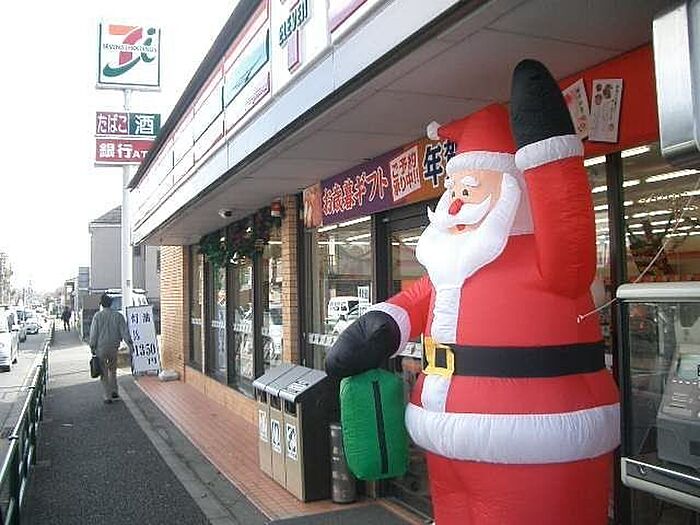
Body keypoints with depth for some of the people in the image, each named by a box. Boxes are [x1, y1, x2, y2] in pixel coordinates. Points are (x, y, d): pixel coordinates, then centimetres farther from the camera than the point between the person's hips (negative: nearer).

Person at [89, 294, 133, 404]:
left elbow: (93, 333, -5)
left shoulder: (97, 316, -6)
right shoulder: (118, 316, -1)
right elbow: (124, 331, -6)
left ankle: (108, 396, 6)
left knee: (104, 373, 6)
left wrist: (92, 347, 2)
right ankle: (114, 391, 16)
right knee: (112, 370, 21)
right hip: (113, 347, 2)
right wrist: (129, 343, -8)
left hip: (101, 347, -2)